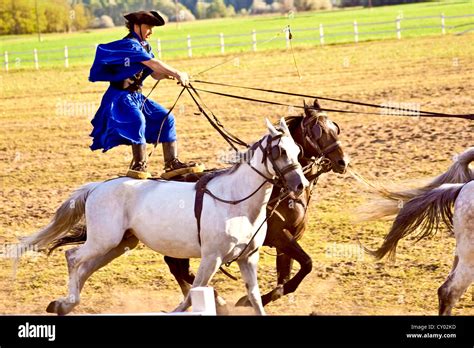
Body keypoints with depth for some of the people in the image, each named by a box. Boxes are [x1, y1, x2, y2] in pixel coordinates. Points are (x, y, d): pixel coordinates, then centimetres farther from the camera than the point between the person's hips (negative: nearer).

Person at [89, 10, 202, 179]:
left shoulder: (144, 46, 13)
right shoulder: (129, 44, -17)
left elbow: (155, 73, 7)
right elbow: (153, 63, -27)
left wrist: (169, 75, -13)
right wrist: (177, 74, -28)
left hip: (137, 97, 9)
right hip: (120, 97, -9)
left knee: (166, 118, -2)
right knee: (137, 120, -33)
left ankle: (172, 163, -4)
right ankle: (140, 165, -25)